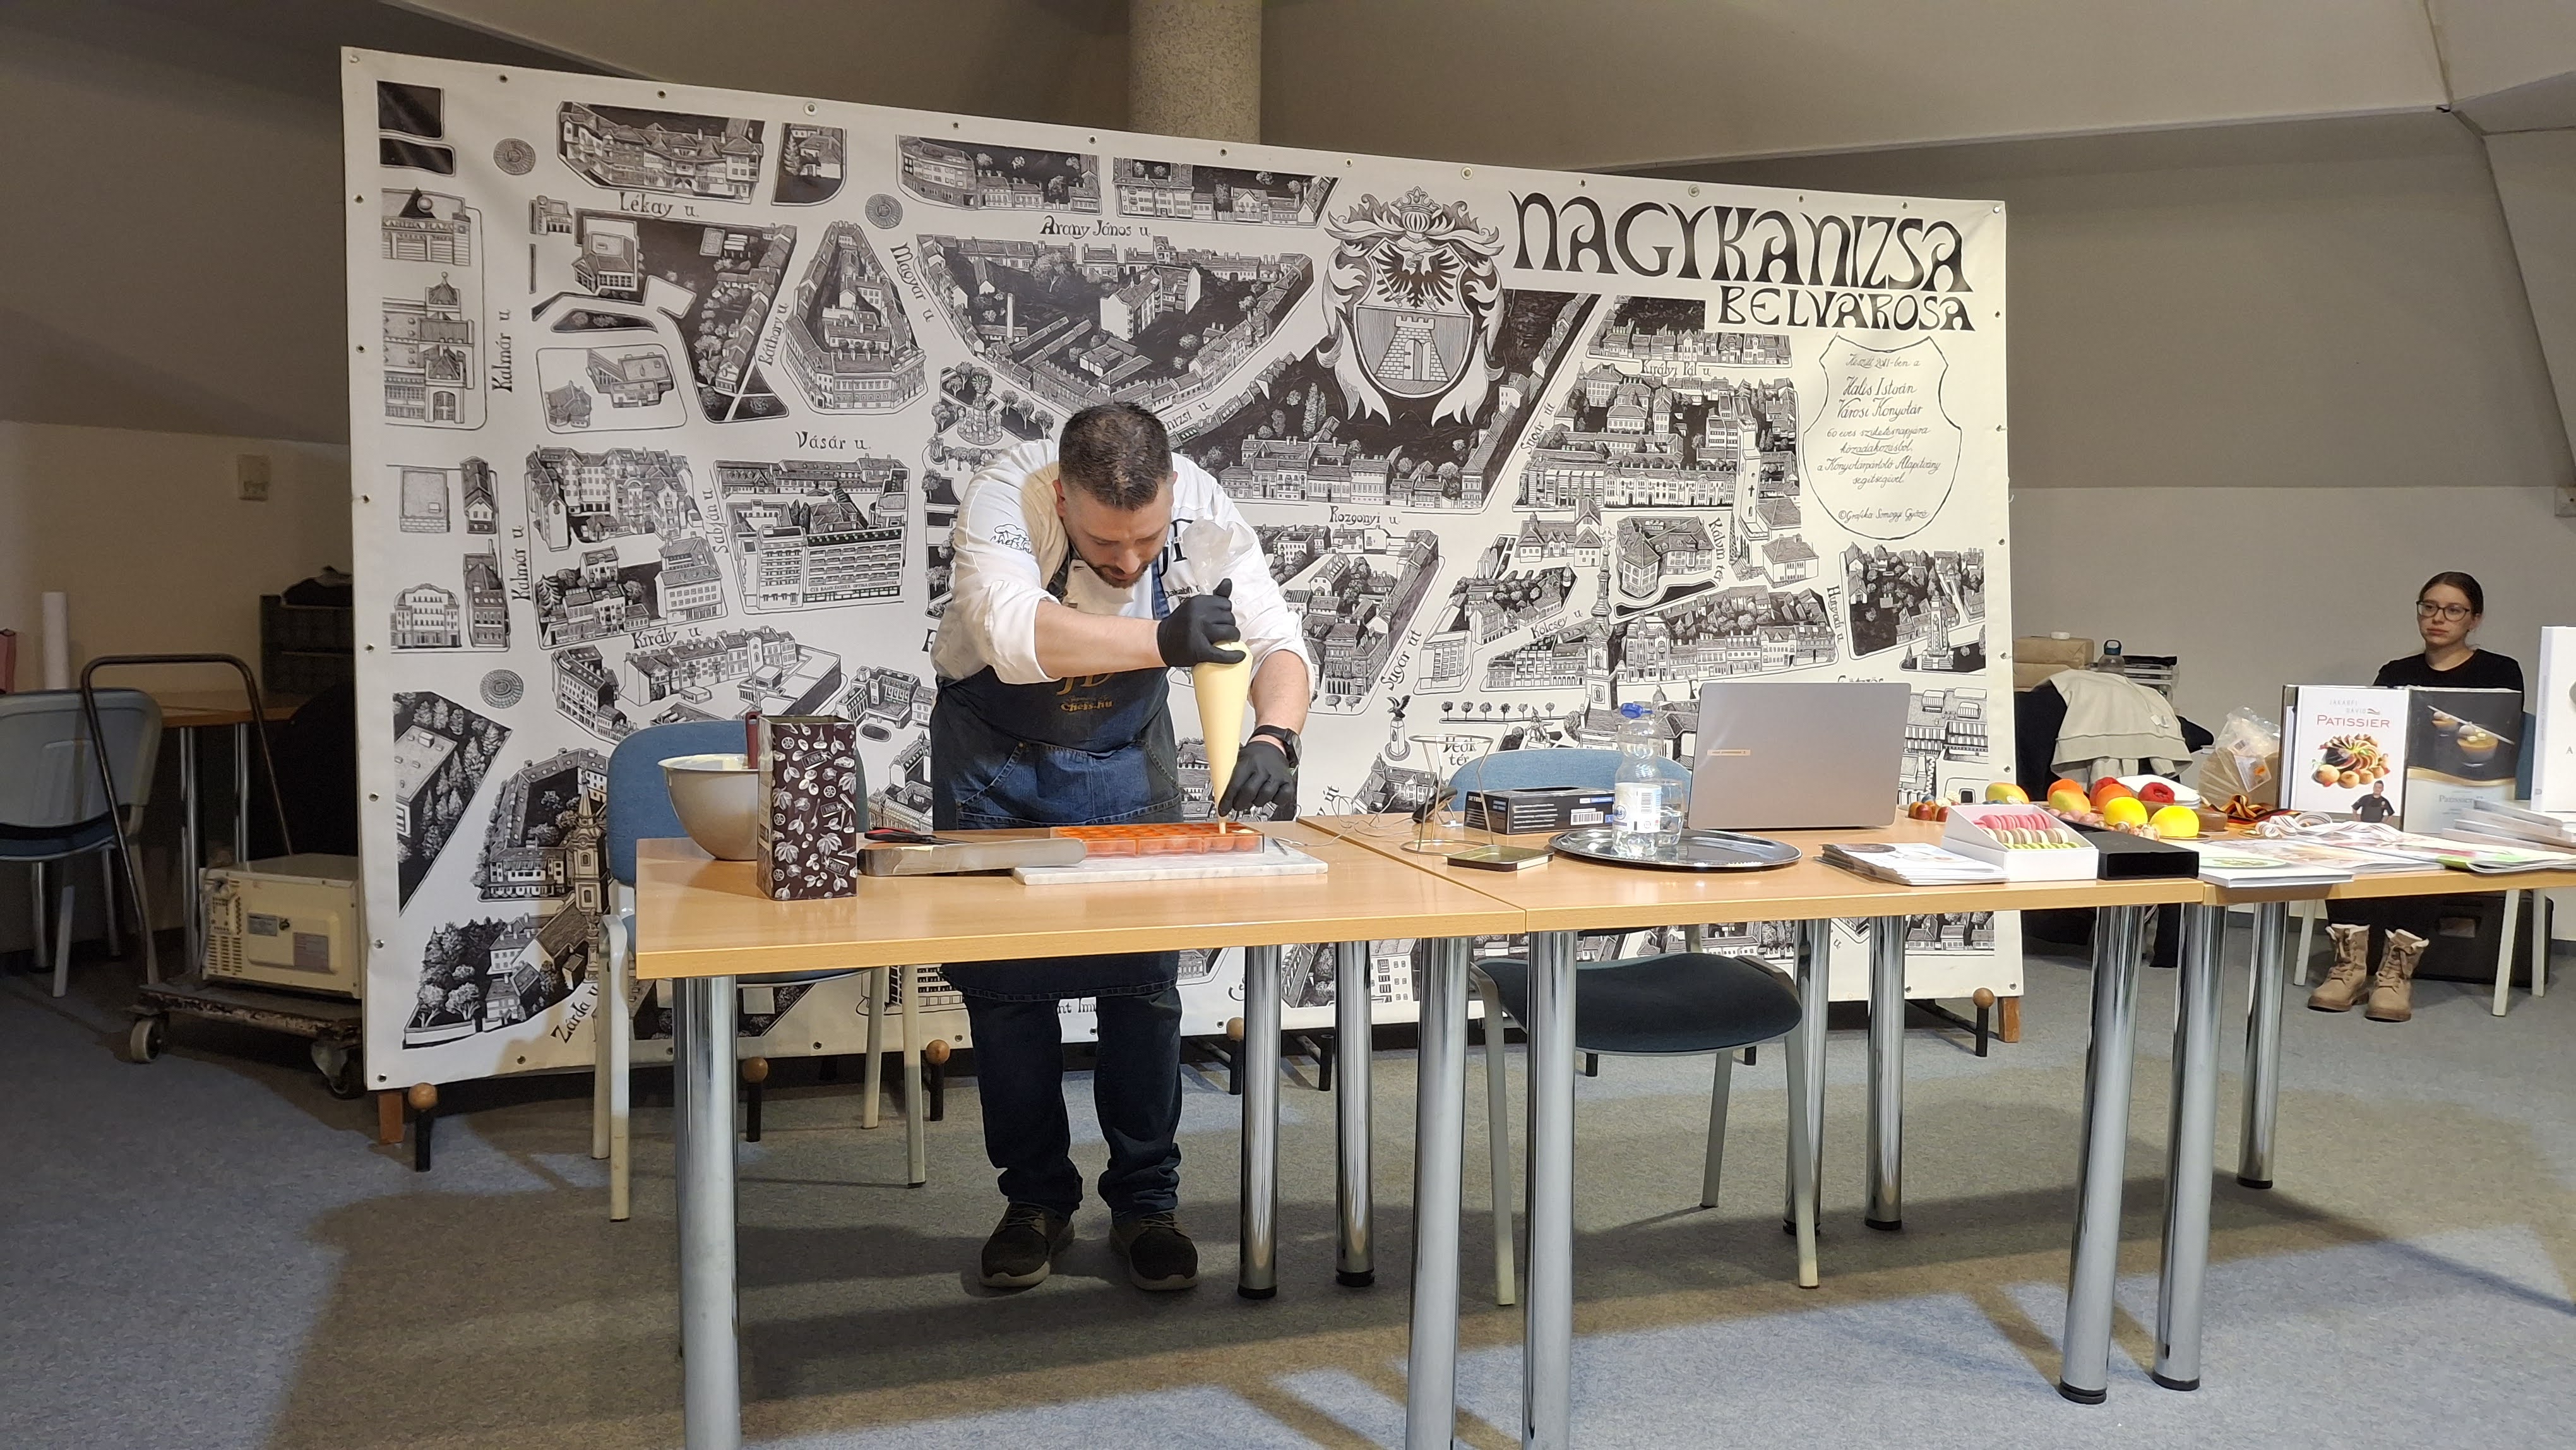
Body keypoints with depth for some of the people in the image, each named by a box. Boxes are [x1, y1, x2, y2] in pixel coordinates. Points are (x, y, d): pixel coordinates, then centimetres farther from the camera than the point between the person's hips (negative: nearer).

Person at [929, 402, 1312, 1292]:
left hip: (1125, 753, 2)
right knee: (1005, 984, 2)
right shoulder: (1005, 498, -32)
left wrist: (1274, 737, -43)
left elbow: (1279, 644, -23)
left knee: (1145, 979, -1)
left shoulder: (1201, 508, -24)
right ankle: (1037, 1201, 18)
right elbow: (1014, 637, -49)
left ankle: (1144, 1204, 13)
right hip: (995, 756, -1)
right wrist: (1163, 641, -61)